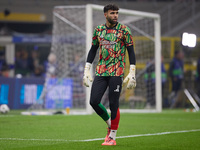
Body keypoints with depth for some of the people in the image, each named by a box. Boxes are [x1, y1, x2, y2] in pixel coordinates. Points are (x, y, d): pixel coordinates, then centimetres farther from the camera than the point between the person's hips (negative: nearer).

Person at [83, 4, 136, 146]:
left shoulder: (123, 30, -1)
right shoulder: (98, 30, 10)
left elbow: (131, 51, -1)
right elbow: (93, 50, 17)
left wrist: (132, 73, -7)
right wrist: (87, 70, 12)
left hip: (116, 72, -4)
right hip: (101, 71, 4)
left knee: (113, 105, -6)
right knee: (94, 101, -5)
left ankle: (112, 137, 4)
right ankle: (110, 124, 20)